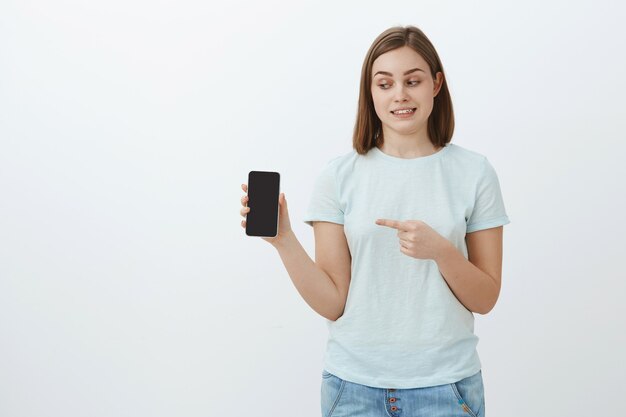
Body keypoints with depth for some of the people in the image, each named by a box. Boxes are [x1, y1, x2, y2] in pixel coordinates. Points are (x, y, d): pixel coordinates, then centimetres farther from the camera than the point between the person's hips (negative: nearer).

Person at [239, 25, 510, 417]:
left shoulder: (474, 172, -4)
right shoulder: (340, 175, -4)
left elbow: (486, 299, -2)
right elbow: (333, 303, -6)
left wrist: (441, 251, -19)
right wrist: (284, 239, -19)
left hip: (444, 385, 0)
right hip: (355, 384, 0)